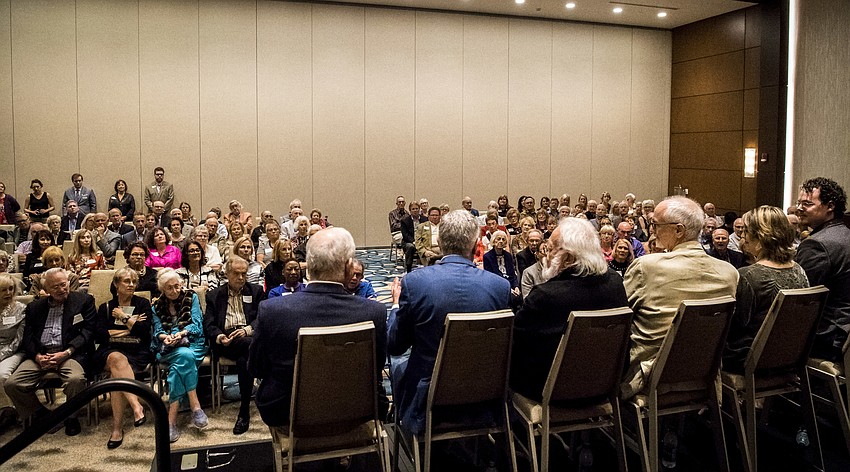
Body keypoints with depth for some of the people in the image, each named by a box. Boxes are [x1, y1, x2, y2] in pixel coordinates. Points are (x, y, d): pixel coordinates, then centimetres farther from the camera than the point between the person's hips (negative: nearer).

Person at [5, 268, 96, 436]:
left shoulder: (84, 301, 9)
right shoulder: (34, 307, 20)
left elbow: (88, 331, 0)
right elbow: (27, 337, 12)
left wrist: (66, 353, -13)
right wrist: (37, 356, -9)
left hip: (70, 353, -4)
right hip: (40, 354, 4)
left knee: (76, 379, -34)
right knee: (12, 384, -18)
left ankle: (71, 416, -6)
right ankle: (40, 414, 8)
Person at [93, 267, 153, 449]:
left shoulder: (142, 304, 14)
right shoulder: (105, 308, 17)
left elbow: (144, 331, -3)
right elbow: (99, 335, 1)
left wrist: (123, 317, 2)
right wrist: (131, 325, -1)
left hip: (137, 353, -1)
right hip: (110, 351, 1)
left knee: (117, 372, -33)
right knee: (118, 359, -37)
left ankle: (117, 428, -31)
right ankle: (136, 407, -47)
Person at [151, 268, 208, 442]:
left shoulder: (191, 297, 9)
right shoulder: (157, 306, 16)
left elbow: (197, 325, 0)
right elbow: (158, 331, 5)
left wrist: (181, 333, -20)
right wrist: (166, 337, -19)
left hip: (193, 344, -1)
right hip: (168, 349, 1)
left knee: (179, 363, -34)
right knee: (185, 355, -35)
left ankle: (172, 419, -35)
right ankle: (195, 407, -39)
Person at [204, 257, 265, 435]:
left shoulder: (256, 291, 19)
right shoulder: (214, 295, 20)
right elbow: (209, 325, 10)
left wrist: (248, 329, -14)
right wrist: (219, 337, -13)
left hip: (250, 337, 1)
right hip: (225, 342, 0)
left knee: (243, 360, -34)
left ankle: (244, 412, -26)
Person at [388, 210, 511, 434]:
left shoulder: (414, 281, -18)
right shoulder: (501, 285, -13)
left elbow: (395, 346, -7)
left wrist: (396, 304, 11)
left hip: (425, 406, -2)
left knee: (398, 361, 30)